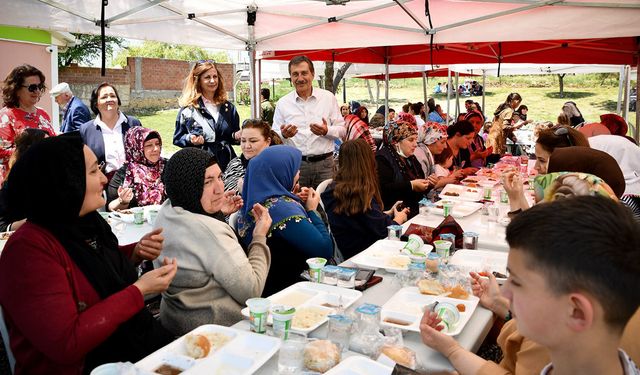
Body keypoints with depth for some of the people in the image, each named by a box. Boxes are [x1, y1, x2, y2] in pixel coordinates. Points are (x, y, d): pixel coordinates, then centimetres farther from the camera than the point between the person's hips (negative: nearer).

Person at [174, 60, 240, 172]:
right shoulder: (188, 109, 1)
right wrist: (190, 139, -15)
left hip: (226, 163, 3)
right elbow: (177, 139, 4)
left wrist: (237, 136, -4)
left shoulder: (228, 107, 11)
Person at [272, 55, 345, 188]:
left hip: (324, 164, 0)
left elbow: (342, 130, 6)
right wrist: (284, 135, -15)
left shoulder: (328, 97, 5)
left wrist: (326, 131, -14)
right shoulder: (283, 103, 6)